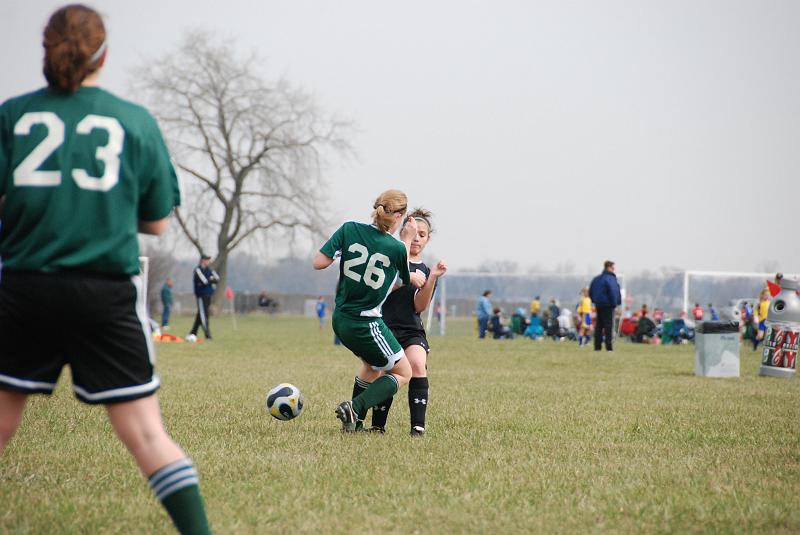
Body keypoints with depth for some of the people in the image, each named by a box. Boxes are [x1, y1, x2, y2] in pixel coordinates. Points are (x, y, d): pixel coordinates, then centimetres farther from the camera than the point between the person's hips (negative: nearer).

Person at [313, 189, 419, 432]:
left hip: (340, 320, 6)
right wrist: (406, 241, 10)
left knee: (373, 366, 31)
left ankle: (355, 422, 27)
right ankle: (355, 408, -8)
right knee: (403, 373, 12)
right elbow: (406, 281, 6)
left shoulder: (349, 229, -7)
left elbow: (319, 263, -9)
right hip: (366, 325, -6)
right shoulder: (397, 248, -15)